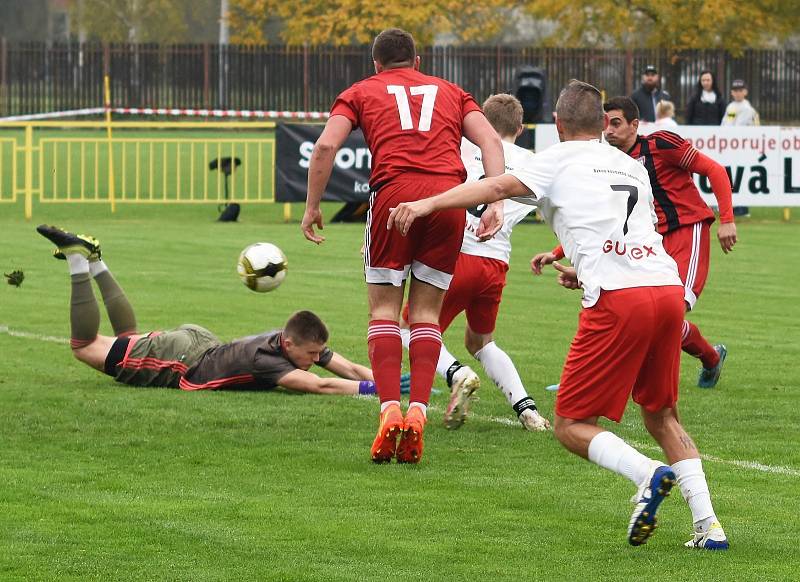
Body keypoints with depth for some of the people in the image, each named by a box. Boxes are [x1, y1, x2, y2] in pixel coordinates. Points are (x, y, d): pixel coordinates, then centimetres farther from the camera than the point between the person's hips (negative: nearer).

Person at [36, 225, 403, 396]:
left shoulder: (295, 342, -17)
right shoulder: (266, 360, -39)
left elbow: (348, 368, -13)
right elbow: (319, 386, -50)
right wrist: (375, 389, -53)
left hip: (200, 345, 7)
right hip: (177, 361, -7)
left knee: (128, 338, 34)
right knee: (85, 345, 8)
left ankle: (93, 261, 37)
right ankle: (78, 258, 13)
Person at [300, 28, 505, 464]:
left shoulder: (360, 92, 21)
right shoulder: (450, 92, 27)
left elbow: (326, 146, 4)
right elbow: (490, 140, 10)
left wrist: (312, 206, 10)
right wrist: (496, 203, 2)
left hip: (394, 193, -2)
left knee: (384, 309, 7)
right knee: (426, 313, 10)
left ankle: (390, 410, -9)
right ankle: (418, 411, -5)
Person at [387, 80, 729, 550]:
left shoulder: (561, 160, 10)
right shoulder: (634, 168, 27)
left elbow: (500, 186, -5)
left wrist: (427, 204, -9)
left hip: (618, 300, -6)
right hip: (669, 288, 6)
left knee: (572, 426, 4)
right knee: (662, 417, 21)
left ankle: (647, 473, -23)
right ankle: (708, 524, 5)